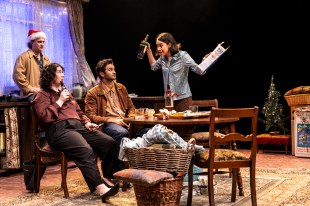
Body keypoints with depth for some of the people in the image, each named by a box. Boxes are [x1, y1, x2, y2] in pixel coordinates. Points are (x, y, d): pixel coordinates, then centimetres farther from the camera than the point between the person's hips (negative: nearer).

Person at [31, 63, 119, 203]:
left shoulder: (65, 93, 32)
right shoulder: (42, 95, 9)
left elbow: (79, 112, 31)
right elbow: (44, 117, -8)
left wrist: (87, 123, 11)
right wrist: (60, 101, -2)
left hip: (78, 126, 7)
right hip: (59, 129, -7)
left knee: (110, 143, -14)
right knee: (86, 150, -36)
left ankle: (107, 178, -5)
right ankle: (100, 188, -44)